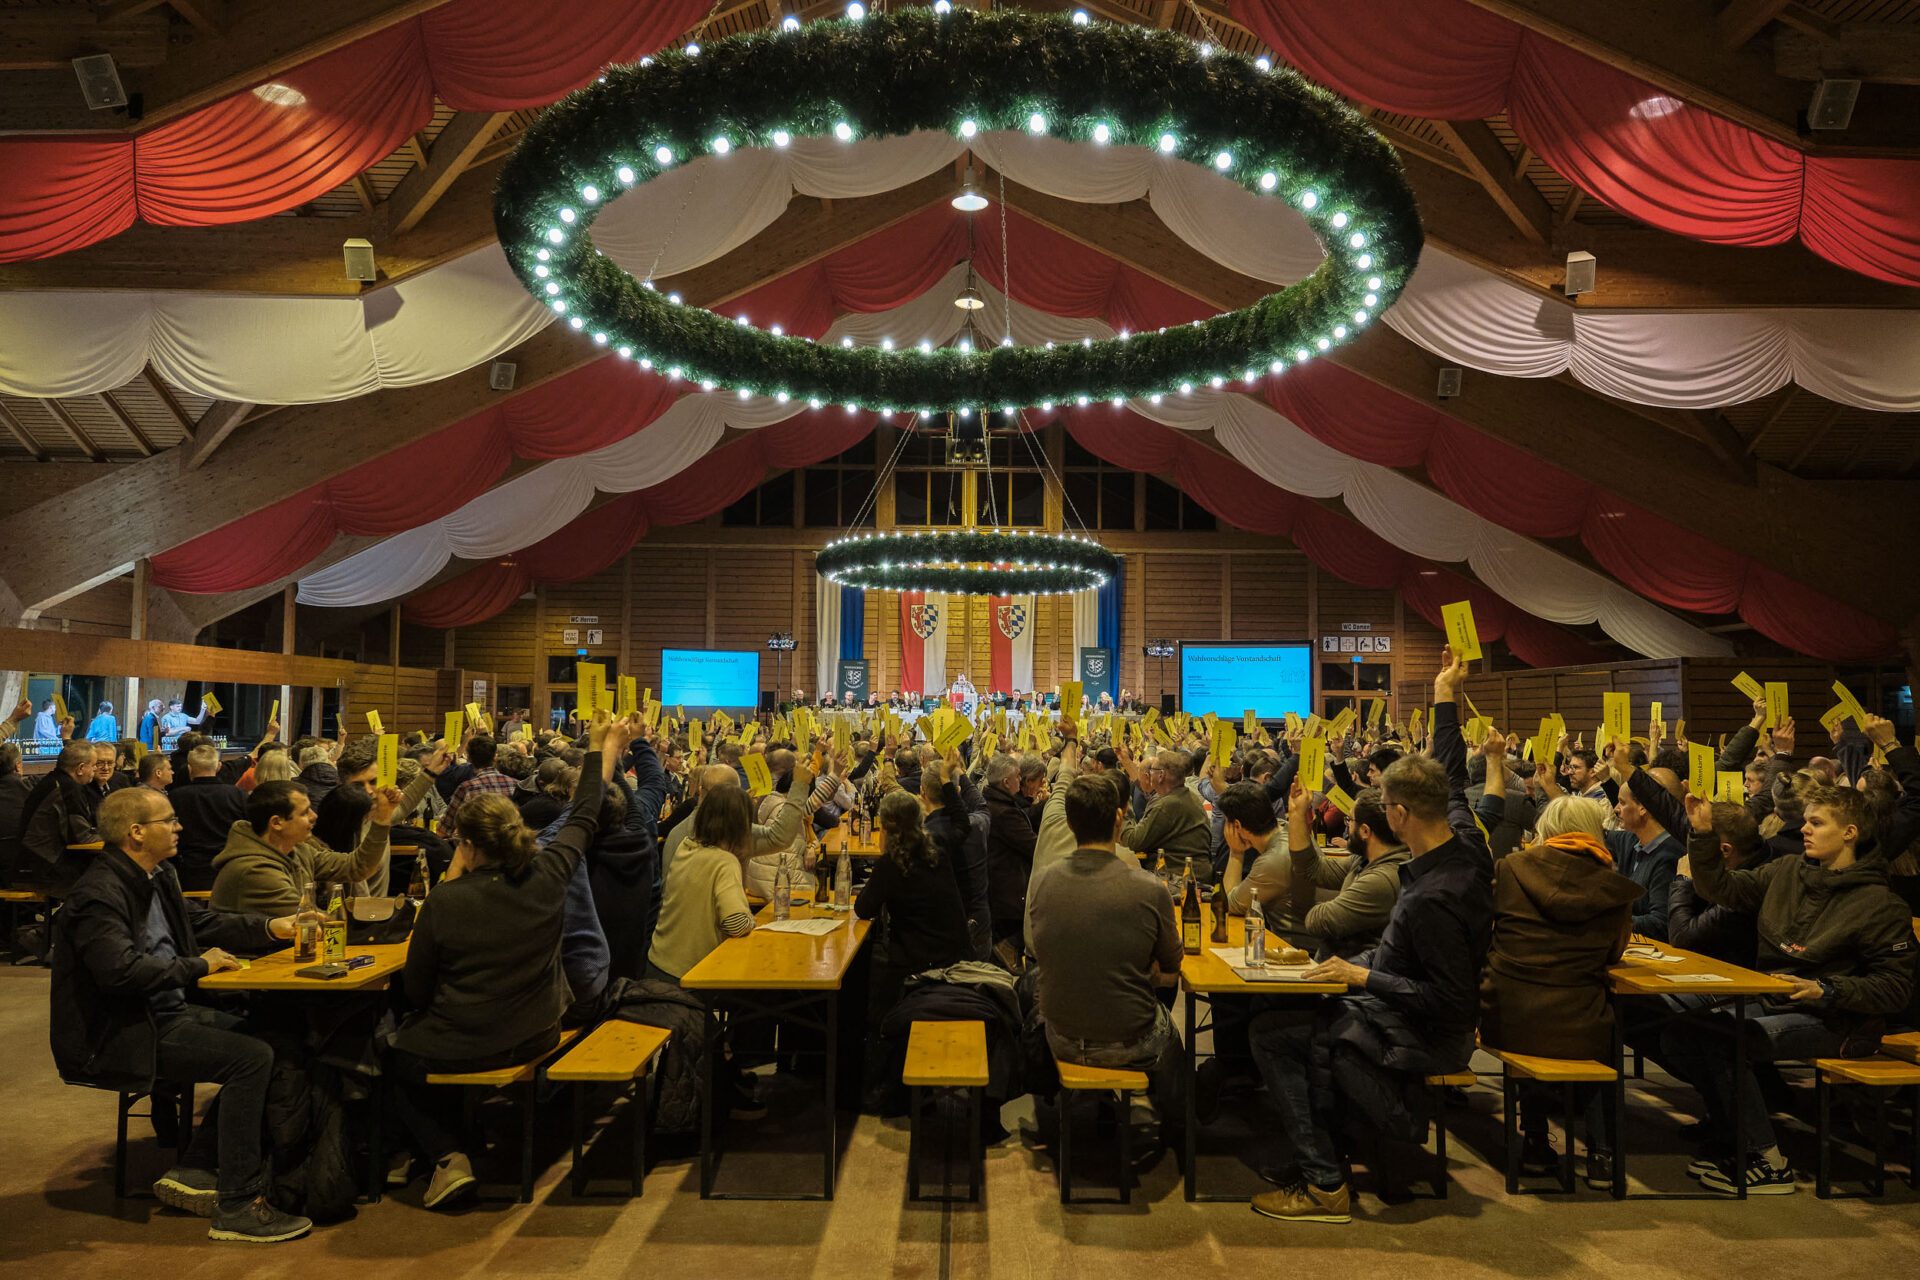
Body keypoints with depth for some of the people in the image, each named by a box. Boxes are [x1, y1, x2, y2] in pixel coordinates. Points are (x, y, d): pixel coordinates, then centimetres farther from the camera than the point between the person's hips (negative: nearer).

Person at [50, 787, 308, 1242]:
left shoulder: (155, 876, 9)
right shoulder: (99, 895, -20)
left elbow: (202, 921, 18)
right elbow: (122, 970, -31)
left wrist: (271, 927, 4)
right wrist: (200, 964, -19)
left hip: (166, 1012, 10)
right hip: (119, 1035, -10)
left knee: (262, 1041, -2)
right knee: (252, 1058, -21)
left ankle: (192, 1174, 7)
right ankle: (238, 1207, -12)